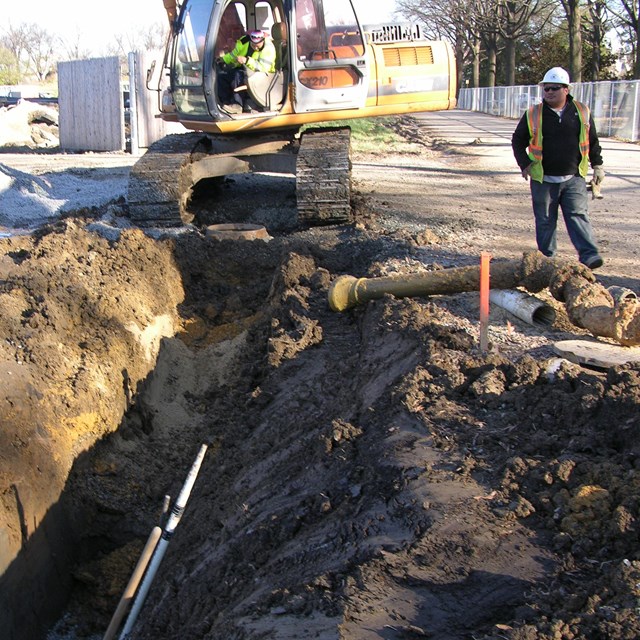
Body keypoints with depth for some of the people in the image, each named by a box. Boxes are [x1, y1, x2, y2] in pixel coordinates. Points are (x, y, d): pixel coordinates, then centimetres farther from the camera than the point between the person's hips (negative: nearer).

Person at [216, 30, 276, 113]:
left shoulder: (268, 48, -19)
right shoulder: (244, 41, -1)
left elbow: (263, 68, -28)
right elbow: (233, 54, 16)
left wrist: (247, 61, -37)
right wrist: (223, 59, 1)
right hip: (243, 70, 7)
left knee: (239, 75, -34)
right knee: (221, 74, -11)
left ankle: (237, 104, -34)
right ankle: (227, 102, -14)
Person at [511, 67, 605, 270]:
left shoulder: (582, 112, 5)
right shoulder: (533, 114, 0)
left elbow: (593, 142, 15)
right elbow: (517, 141, 8)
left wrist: (597, 166, 13)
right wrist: (524, 164, -4)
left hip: (574, 178, 0)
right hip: (543, 180, 0)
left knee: (579, 215, -8)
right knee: (545, 221, 7)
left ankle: (588, 255, -14)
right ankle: (547, 257, 18)